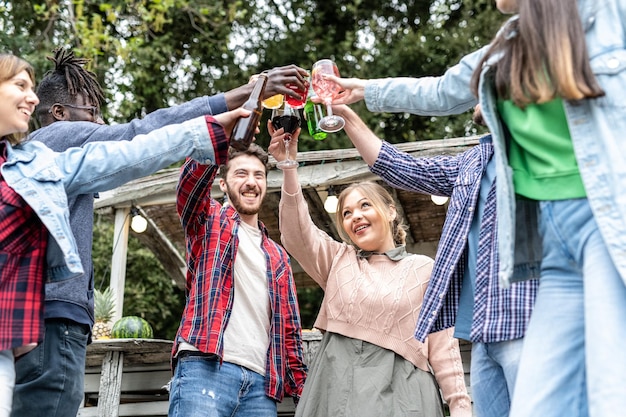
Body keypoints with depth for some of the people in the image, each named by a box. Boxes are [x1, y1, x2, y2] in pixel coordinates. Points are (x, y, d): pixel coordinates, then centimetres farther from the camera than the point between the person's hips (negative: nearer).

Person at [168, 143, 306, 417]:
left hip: (261, 382, 5)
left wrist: (301, 389, 12)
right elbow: (192, 177, -8)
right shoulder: (209, 221, 14)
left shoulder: (277, 257, 26)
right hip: (204, 367, -4)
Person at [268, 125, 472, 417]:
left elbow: (443, 346, 6)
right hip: (338, 386, 2)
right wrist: (288, 166, -13)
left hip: (400, 391, -2)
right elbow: (297, 234, -2)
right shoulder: (338, 260, 16)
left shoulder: (424, 269, 9)